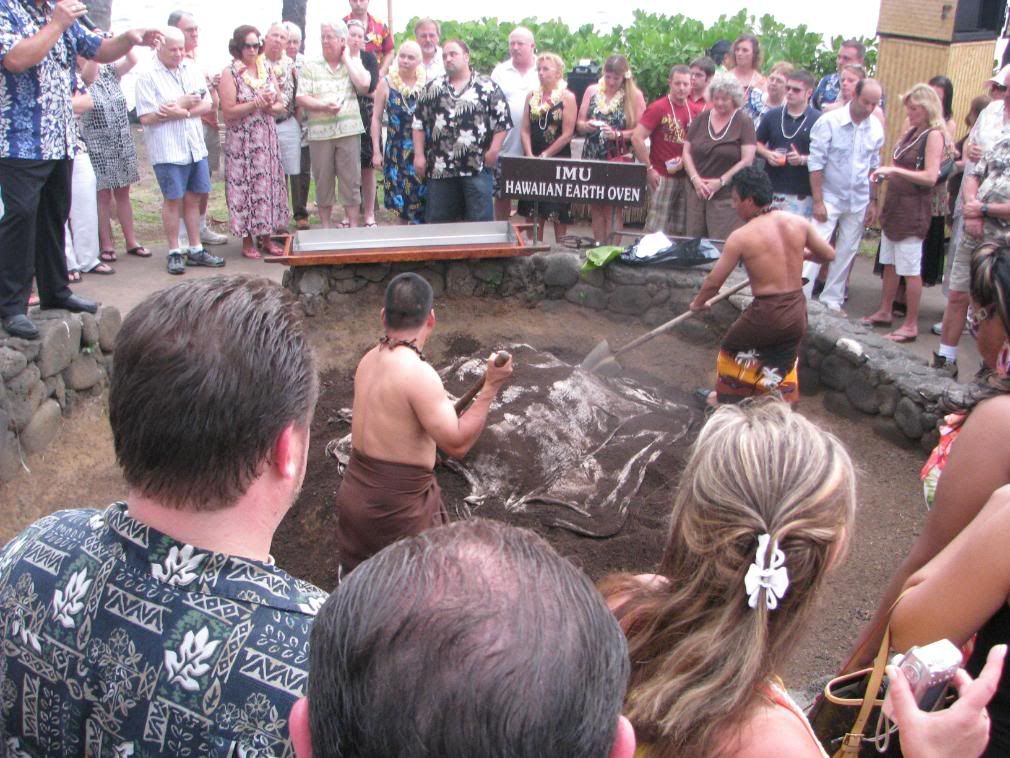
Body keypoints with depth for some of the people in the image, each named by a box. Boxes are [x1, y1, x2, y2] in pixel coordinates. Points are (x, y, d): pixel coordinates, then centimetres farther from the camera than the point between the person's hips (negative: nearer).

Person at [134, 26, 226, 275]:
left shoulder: (191, 71, 9)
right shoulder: (148, 77, -7)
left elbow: (207, 105, 5)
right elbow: (146, 118, -13)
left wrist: (182, 112, -13)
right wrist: (183, 103, -11)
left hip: (195, 147, 5)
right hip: (167, 150, -5)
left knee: (194, 198, 10)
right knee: (173, 200, 1)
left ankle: (196, 250, 19)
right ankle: (174, 253, 11)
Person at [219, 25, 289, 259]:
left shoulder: (267, 69, 10)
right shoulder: (230, 74, -4)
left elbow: (282, 105, 10)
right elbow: (228, 112, -11)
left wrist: (271, 106, -11)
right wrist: (257, 103, -17)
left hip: (268, 139, 5)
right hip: (242, 141, -4)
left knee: (268, 184, 5)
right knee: (244, 186, -2)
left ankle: (266, 237, 15)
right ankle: (247, 240, 6)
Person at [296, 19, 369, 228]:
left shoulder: (353, 64, 9)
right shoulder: (311, 67, 7)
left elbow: (363, 83, -11)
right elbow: (301, 98, 0)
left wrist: (346, 58, -2)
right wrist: (323, 106, -17)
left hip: (348, 130, 0)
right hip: (320, 132, 1)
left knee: (351, 180, 2)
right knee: (323, 181, 6)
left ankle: (353, 225, 9)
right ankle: (325, 227, 16)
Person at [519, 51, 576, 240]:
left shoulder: (567, 97, -4)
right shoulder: (532, 96, 10)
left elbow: (567, 134, -10)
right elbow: (525, 129, 7)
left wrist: (544, 156, -13)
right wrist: (530, 155, -8)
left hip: (558, 159, -4)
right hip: (532, 162, 4)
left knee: (559, 214, -1)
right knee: (532, 212, 5)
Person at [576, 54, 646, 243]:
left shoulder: (634, 95, -2)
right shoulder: (592, 90, 8)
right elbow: (579, 124, 10)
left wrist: (618, 135, -18)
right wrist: (587, 126, -11)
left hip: (619, 160, -3)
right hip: (592, 158, 4)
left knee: (613, 207, -4)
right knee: (595, 206, 6)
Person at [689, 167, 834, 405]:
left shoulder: (741, 236, -12)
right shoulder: (799, 222, -1)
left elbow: (714, 281, -4)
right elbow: (828, 254, 12)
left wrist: (698, 302, 16)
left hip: (767, 313, -4)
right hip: (797, 313, 4)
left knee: (732, 349, 24)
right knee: (781, 367, 25)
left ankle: (726, 399, 39)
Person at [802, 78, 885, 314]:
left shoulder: (876, 128, 0)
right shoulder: (829, 122, -13)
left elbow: (874, 166, 10)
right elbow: (816, 163, -12)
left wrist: (873, 202, 9)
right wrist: (818, 201, -14)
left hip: (859, 202, 5)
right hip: (830, 197, -5)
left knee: (847, 252, 10)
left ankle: (832, 300, 20)